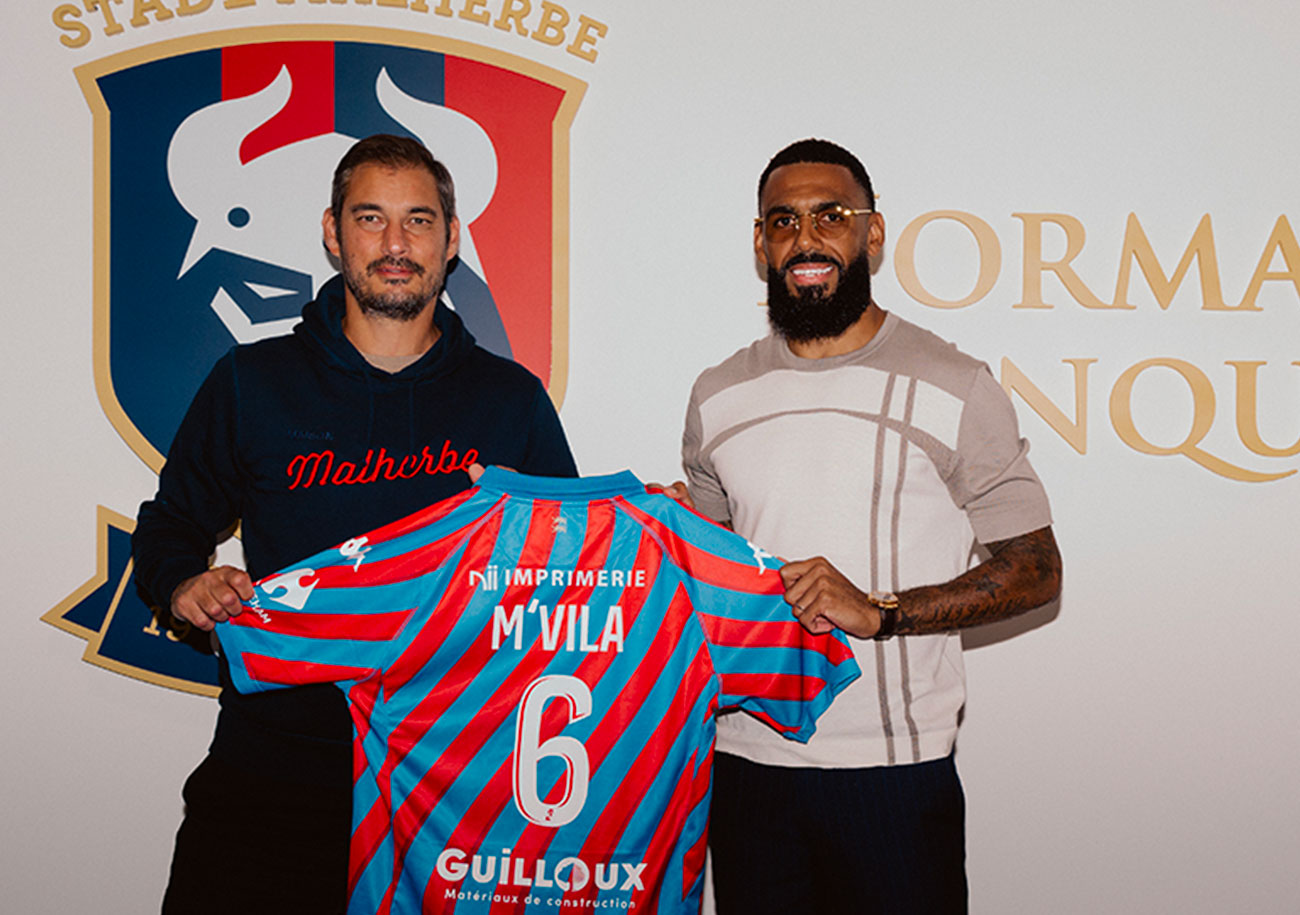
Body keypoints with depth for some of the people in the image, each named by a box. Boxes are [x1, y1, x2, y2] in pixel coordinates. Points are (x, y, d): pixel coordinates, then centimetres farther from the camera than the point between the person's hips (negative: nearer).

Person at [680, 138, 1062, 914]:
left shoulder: (953, 389, -4)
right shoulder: (719, 397, 10)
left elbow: (1037, 569, -4)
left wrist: (880, 612, -16)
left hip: (894, 769, -3)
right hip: (746, 762, 4)